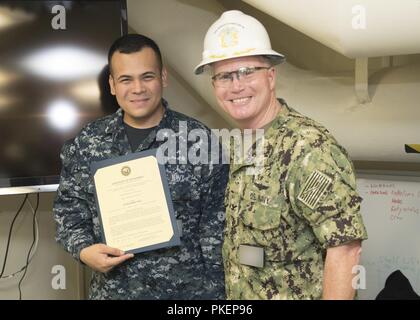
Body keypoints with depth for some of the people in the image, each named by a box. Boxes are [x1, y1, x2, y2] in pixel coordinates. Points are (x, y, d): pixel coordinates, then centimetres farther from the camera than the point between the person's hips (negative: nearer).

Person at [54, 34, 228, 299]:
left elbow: (216, 228, -7)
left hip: (188, 290, -2)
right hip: (112, 291, 3)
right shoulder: (86, 144, -1)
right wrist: (84, 250, -9)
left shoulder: (199, 140, -9)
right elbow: (68, 209, 8)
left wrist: (213, 292, -8)